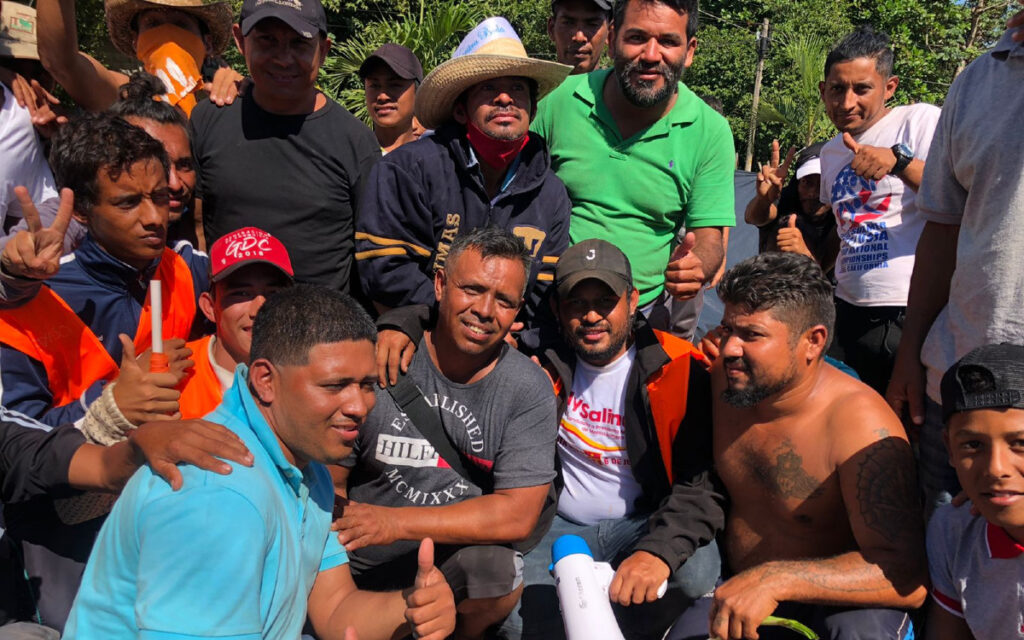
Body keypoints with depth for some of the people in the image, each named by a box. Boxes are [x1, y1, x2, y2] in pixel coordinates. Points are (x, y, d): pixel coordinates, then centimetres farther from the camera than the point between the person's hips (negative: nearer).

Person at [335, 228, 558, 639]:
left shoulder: (528, 390, -6)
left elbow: (518, 514, -12)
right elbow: (328, 484, -1)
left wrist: (396, 522, -21)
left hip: (464, 563, 0)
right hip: (364, 570, 0)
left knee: (494, 566, -30)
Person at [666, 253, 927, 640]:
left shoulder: (859, 423, -24)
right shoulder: (723, 380, -4)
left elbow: (908, 577, -31)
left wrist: (777, 579, -40)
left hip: (835, 604, -4)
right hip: (734, 593, 4)